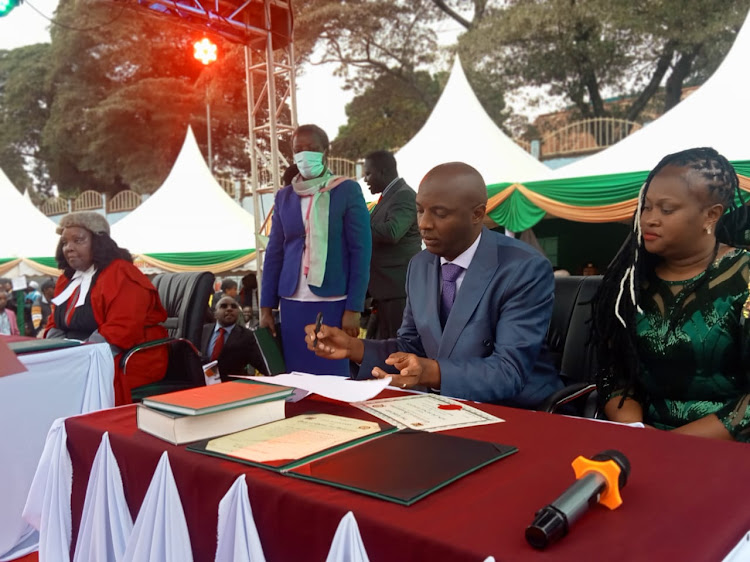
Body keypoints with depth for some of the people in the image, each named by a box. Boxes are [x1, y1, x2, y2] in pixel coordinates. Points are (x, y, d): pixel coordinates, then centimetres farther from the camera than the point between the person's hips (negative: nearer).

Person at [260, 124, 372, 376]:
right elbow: (274, 252, 11)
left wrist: (353, 308, -10)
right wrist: (266, 306, 6)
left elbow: (361, 252, -5)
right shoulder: (284, 196, 10)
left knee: (334, 377, 0)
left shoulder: (348, 190, -2)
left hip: (333, 303, -3)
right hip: (292, 304, 4)